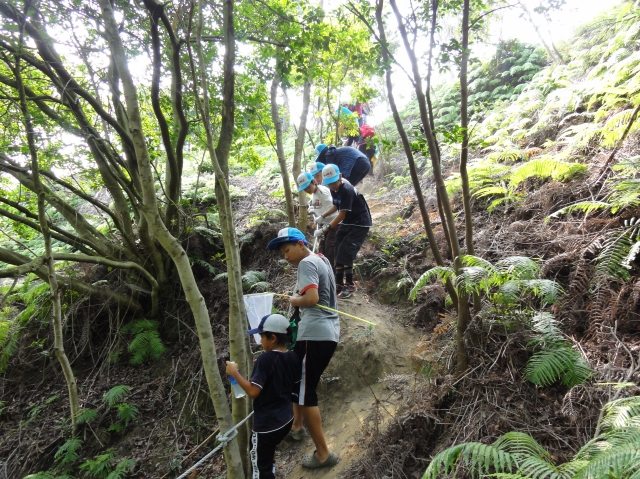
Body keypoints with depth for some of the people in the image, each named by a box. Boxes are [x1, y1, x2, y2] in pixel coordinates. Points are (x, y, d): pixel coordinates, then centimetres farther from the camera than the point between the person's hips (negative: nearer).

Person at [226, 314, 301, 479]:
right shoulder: (293, 357, -2)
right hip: (286, 418, 8)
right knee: (269, 454, 31)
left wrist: (234, 373, -16)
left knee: (260, 466, 9)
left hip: (267, 423, -8)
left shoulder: (265, 359, -23)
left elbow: (253, 392, -26)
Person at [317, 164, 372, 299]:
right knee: (338, 252, 6)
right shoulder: (334, 189, -1)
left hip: (360, 224, -9)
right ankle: (339, 282, 16)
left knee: (346, 252, -14)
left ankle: (350, 285, -2)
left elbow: (341, 215, -26)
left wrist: (326, 228, -21)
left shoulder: (347, 190, -28)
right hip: (346, 223, 9)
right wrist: (322, 216, 7)